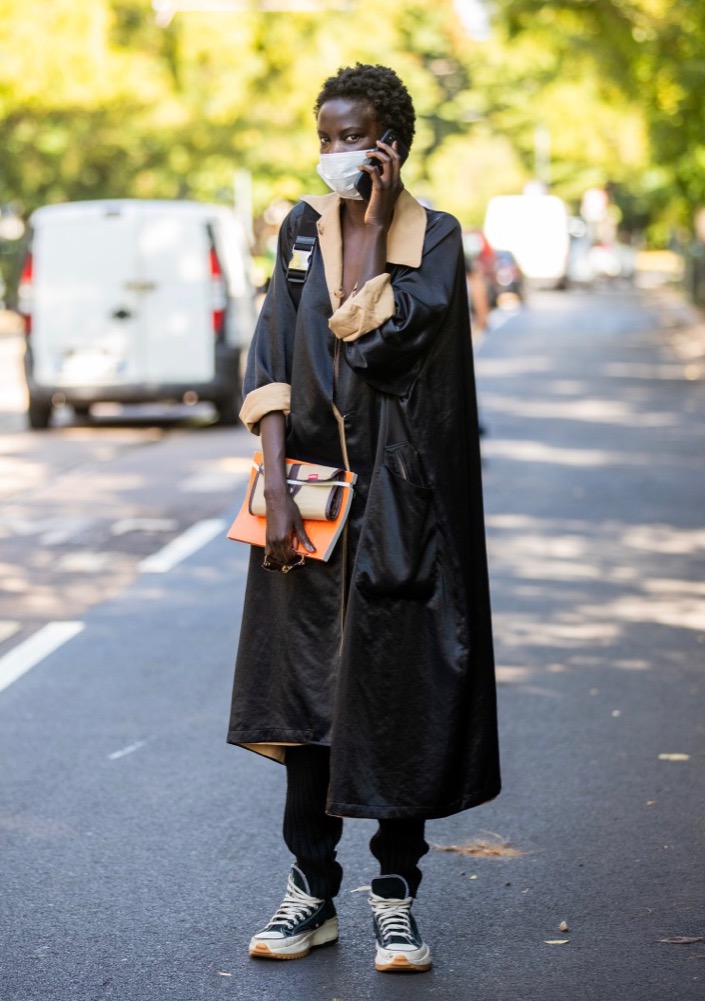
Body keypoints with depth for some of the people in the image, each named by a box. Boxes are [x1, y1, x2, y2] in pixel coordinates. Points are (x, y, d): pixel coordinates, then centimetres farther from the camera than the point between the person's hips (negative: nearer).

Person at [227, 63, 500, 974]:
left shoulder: (435, 237, -3)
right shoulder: (301, 229, 6)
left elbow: (373, 341, -18)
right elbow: (272, 364, -1)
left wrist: (371, 226, -12)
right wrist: (275, 490, -10)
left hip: (400, 493, -3)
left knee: (397, 685, 0)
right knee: (306, 680, 6)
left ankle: (396, 890, 12)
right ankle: (312, 888, 16)